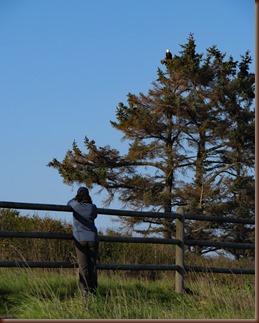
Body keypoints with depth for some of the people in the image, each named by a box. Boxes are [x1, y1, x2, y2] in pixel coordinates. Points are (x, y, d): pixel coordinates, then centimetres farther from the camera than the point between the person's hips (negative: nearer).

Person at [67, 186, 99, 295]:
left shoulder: (76, 205, -4)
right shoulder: (93, 207, 1)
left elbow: (69, 203, 19)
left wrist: (77, 197, 23)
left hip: (80, 239, -2)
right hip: (93, 239, 2)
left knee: (83, 266, -3)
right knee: (92, 265, 7)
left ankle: (85, 289, -14)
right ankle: (93, 289, 5)